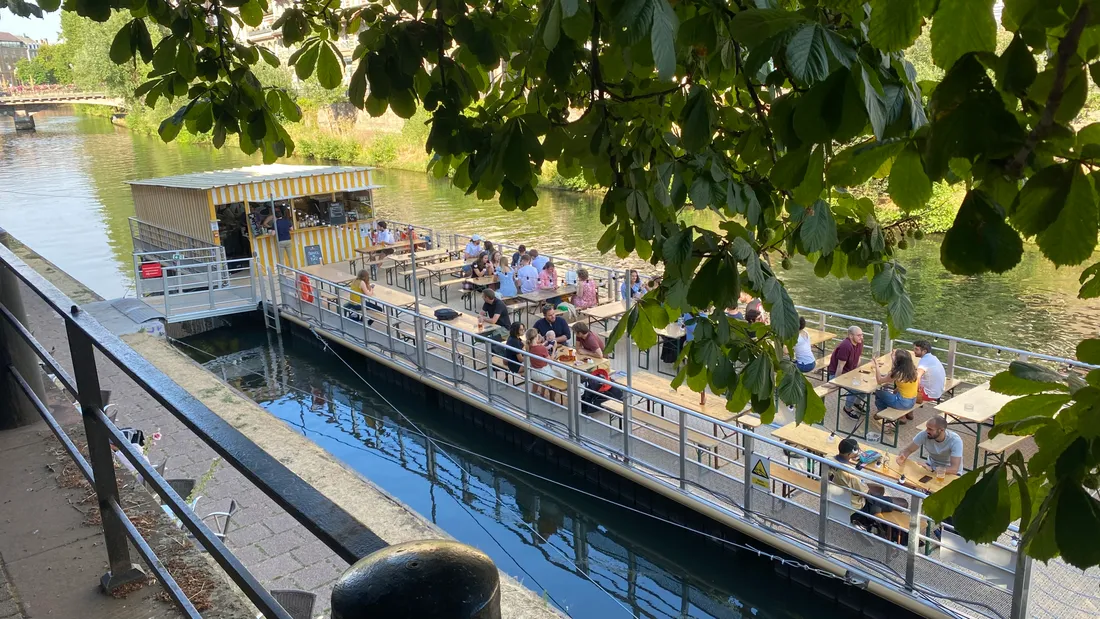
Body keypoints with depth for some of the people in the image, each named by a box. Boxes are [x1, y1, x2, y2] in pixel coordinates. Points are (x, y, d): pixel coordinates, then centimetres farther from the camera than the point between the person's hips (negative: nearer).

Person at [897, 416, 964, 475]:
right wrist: (902, 456, -32)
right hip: (931, 466, 3)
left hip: (950, 471, -3)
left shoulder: (955, 440, -29)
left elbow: (954, 469, -35)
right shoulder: (924, 434, -19)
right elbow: (908, 450, -9)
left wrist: (932, 469, -45)